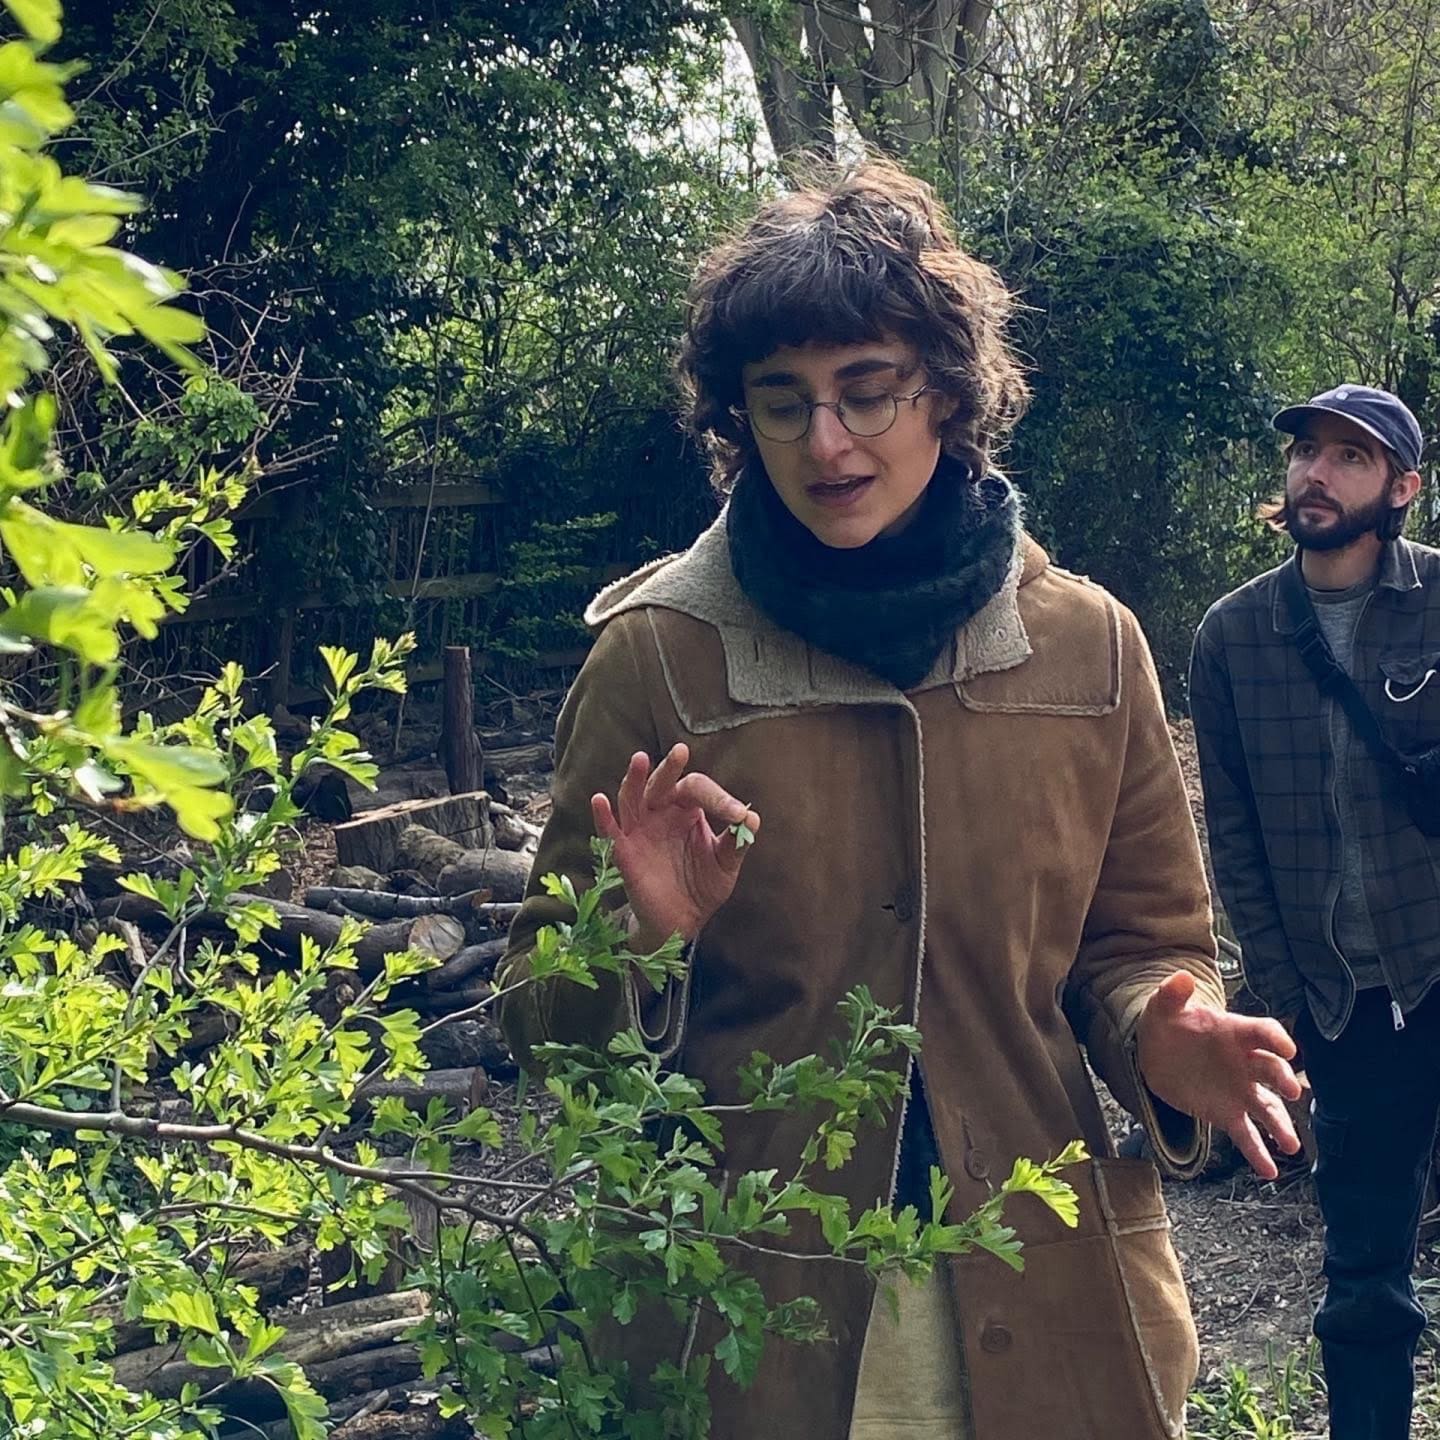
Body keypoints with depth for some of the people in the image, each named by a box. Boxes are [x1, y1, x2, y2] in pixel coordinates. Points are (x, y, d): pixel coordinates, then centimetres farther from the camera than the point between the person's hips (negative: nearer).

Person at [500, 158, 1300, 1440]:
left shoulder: (1089, 646, -1)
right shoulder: (654, 656, -7)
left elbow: (1136, 943, 8)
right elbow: (546, 1019, -3)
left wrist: (1158, 1038, -14)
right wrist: (641, 945, -23)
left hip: (1048, 1304, 2)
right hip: (750, 1311, -2)